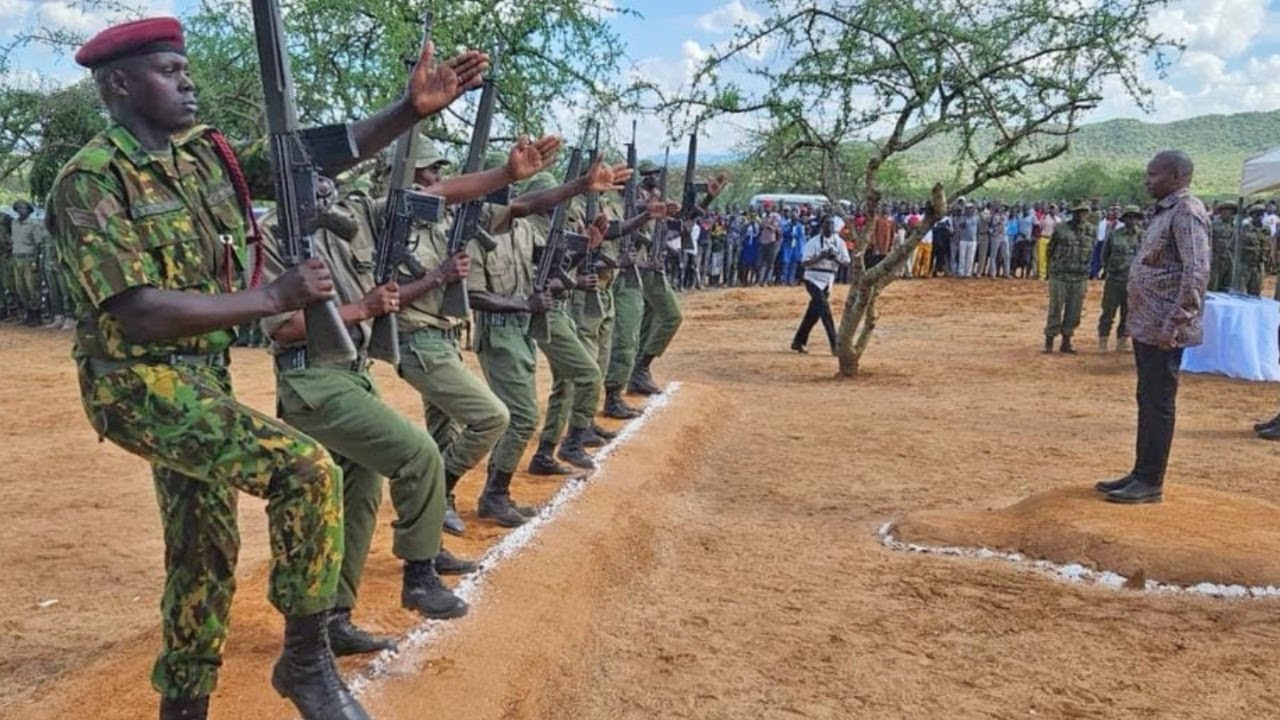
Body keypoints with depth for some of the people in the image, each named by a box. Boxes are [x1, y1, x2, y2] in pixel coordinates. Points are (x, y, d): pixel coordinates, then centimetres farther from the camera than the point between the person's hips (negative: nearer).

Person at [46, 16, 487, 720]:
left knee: (205, 549, 16)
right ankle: (307, 660, -6)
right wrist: (274, 298, -24)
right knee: (305, 468, -24)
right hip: (138, 385, -8)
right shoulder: (90, 181, -17)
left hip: (202, 377, 8)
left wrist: (410, 109, -7)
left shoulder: (207, 151, 5)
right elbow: (139, 316, -25)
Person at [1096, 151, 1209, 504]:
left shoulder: (1187, 212, -14)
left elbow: (1197, 273, -22)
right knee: (1147, 401, 15)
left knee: (1158, 404, -2)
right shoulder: (1165, 211, 16)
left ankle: (1151, 483, 5)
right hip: (1146, 326, 10)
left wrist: (1173, 325, -24)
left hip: (1163, 330, -10)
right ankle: (1141, 473, 25)